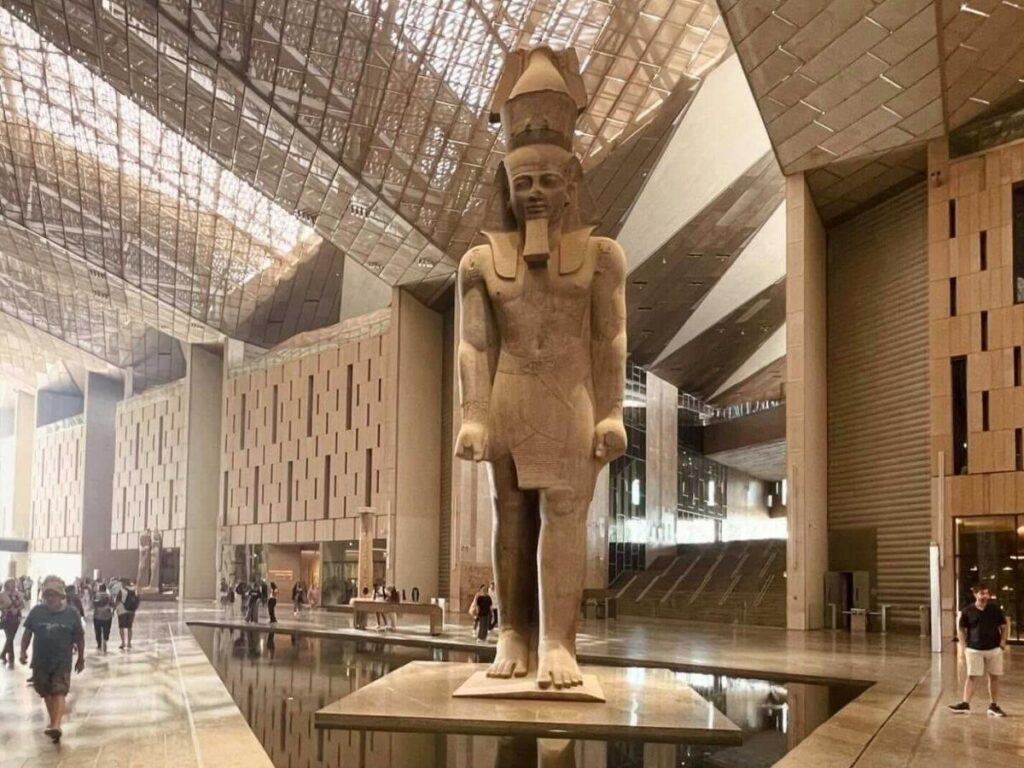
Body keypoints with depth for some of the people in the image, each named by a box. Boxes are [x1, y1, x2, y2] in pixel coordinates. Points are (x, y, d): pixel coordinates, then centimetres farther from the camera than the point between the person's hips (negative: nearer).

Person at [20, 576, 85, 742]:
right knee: (47, 693, 15)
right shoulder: (36, 612, -1)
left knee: (59, 692, -14)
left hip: (62, 661, -3)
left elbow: (79, 637, 2)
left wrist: (81, 658, 7)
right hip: (40, 661, 3)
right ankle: (53, 721, 32)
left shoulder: (72, 613, -6)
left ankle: (56, 726, -26)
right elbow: (28, 632, 9)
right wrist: (23, 651, -1)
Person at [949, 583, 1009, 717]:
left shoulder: (995, 609, 0)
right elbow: (961, 628, 6)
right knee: (972, 676, -2)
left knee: (994, 677, 7)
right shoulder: (967, 611, -3)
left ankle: (993, 706, 16)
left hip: (994, 649, 2)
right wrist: (963, 645, -2)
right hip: (974, 649, -2)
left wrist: (1003, 641, -4)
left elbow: (1004, 626, 9)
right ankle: (965, 704, -1)